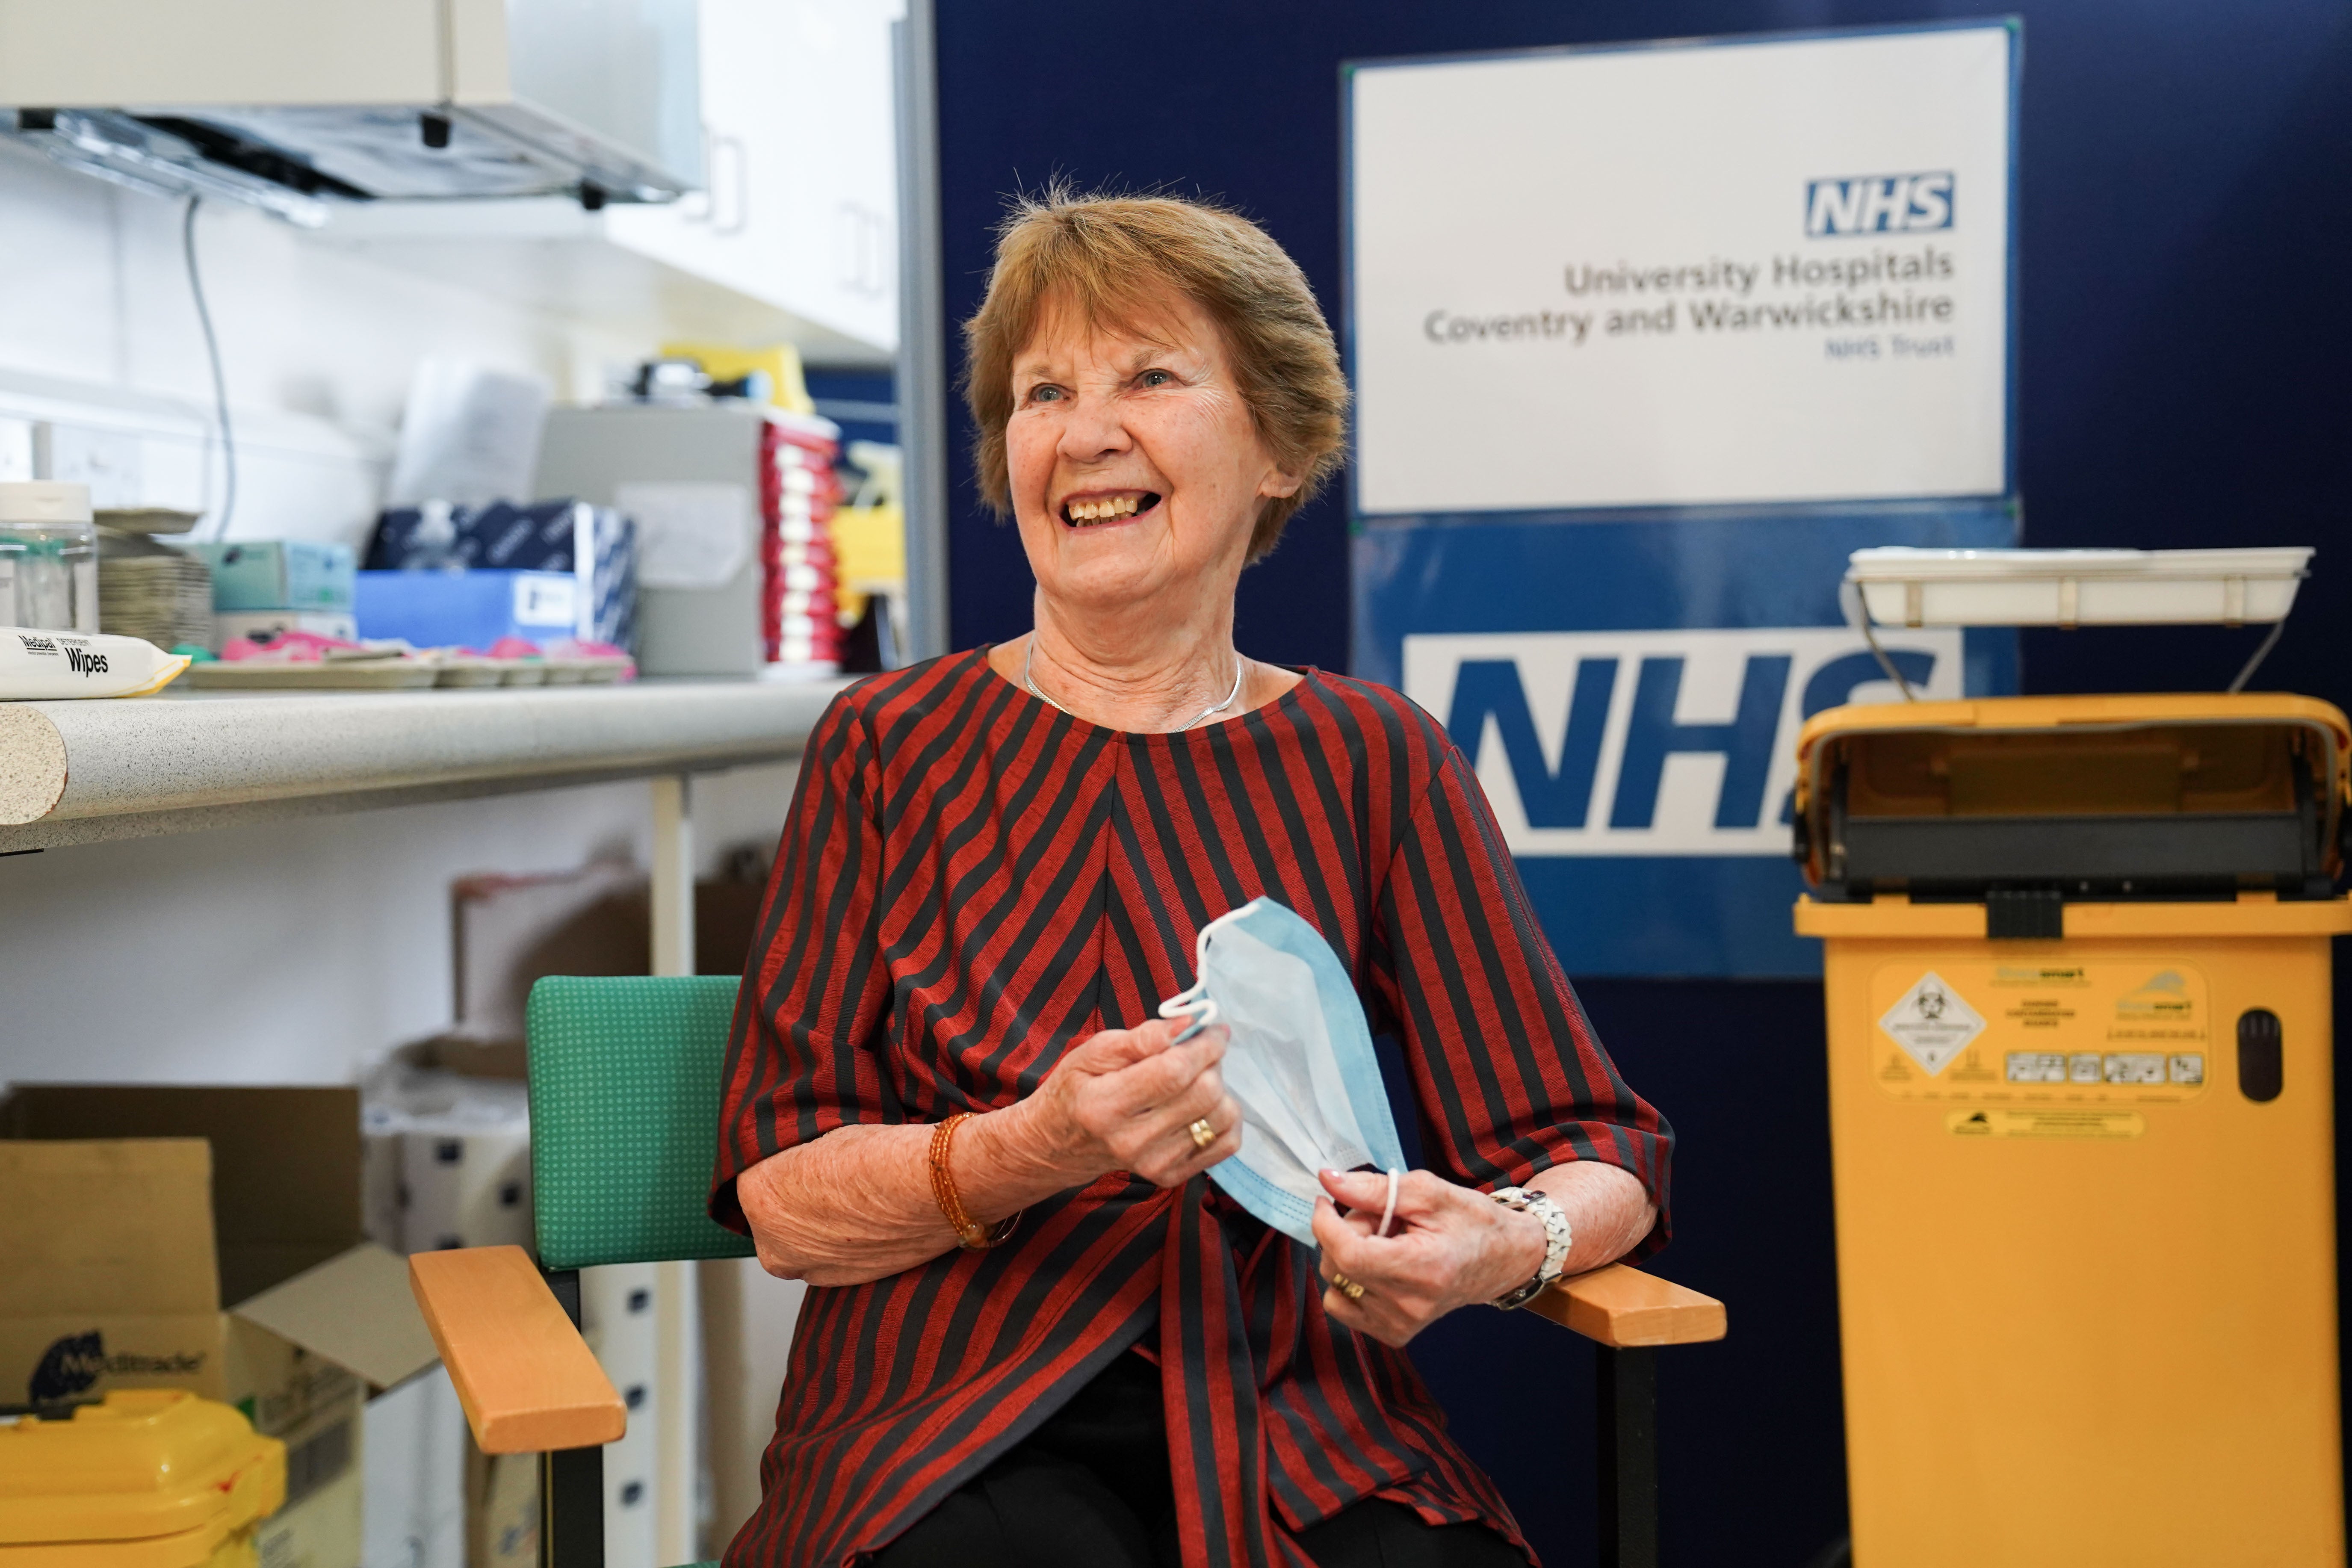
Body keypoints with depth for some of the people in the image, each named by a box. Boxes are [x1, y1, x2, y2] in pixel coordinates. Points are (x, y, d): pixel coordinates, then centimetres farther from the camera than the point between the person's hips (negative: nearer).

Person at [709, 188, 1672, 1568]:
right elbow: (782, 1204, 1)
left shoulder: (1374, 761, 9)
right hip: (954, 1427, -1)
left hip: (1299, 1436, 2)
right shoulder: (890, 746, 6)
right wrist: (1033, 1153, -18)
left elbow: (1598, 1149, 7)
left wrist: (1511, 1242, -16)